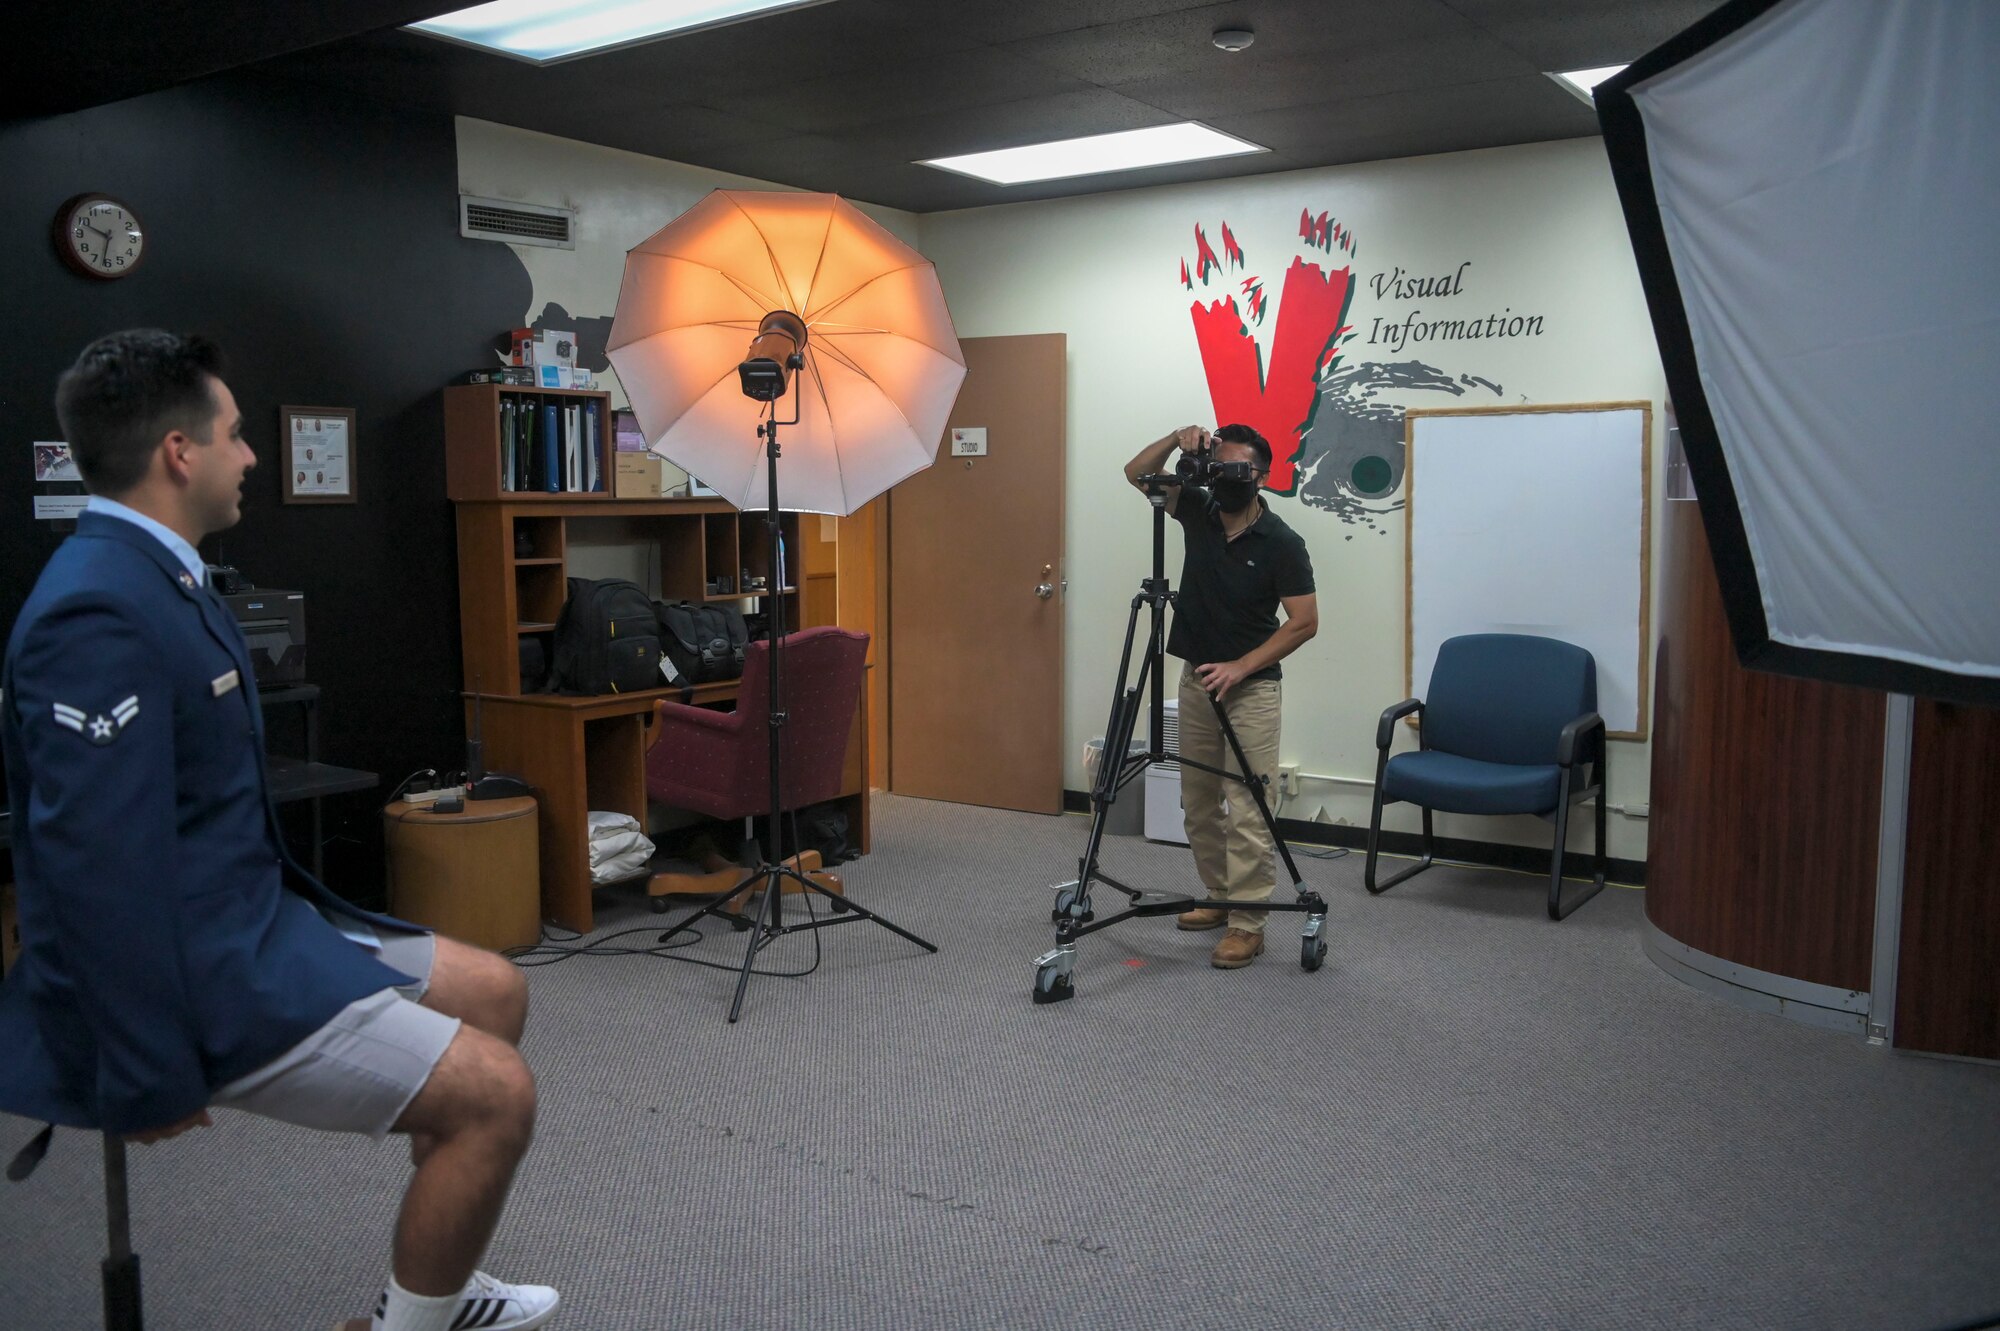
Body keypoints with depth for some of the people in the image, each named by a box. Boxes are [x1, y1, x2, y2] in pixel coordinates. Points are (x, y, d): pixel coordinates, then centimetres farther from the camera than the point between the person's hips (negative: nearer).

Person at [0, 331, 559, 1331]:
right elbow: (99, 868, -26)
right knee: (494, 1093, -15)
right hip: (197, 976, -11)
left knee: (492, 993, 16)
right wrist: (156, 1086, -22)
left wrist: (301, 905, 18)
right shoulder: (97, 613, -23)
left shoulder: (153, 574, 10)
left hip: (253, 919, 11)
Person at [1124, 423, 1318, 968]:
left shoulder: (1281, 542, -14)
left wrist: (1241, 665, -20)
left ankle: (1247, 922, -1)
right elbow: (1137, 473, 0)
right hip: (1196, 679, 6)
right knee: (1199, 802, 13)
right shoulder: (1198, 510, 1)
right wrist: (1177, 439, -19)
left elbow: (1304, 622, -13)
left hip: (1251, 686, -6)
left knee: (1245, 808, -7)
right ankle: (1220, 896, 28)